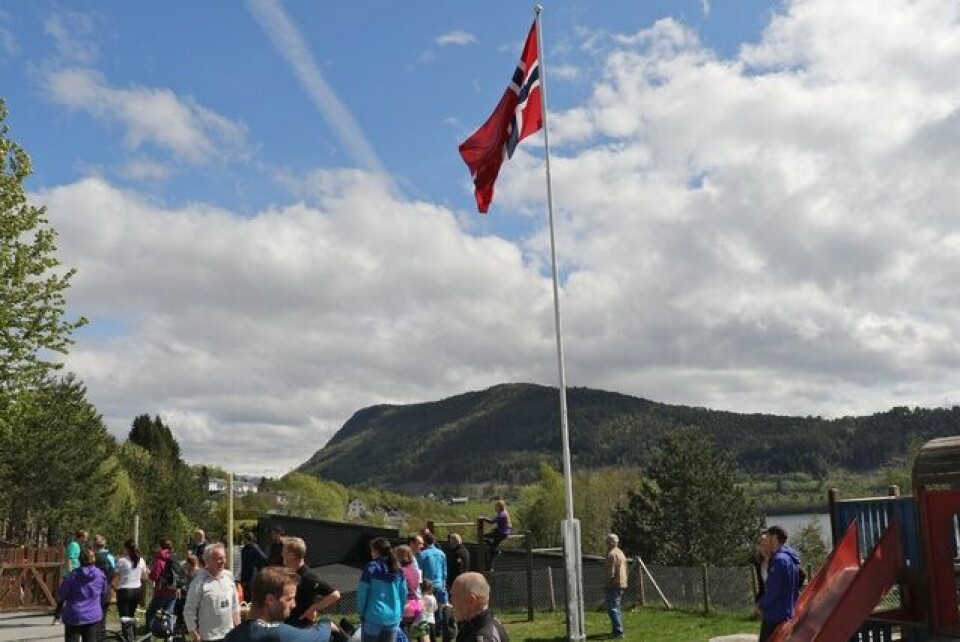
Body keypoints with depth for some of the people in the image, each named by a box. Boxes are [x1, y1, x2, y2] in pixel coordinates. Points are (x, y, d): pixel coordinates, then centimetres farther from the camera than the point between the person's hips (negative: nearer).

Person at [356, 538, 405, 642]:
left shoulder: (371, 568, -9)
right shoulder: (397, 569, 5)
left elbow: (362, 592, -8)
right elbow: (403, 593, 9)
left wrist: (361, 611, 4)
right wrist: (400, 612, 17)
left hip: (374, 616, -4)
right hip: (393, 617, 4)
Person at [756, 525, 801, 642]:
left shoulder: (779, 560, -18)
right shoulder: (790, 559, 13)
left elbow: (773, 591, -20)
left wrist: (760, 604, -4)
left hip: (775, 617, -10)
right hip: (787, 616, 10)